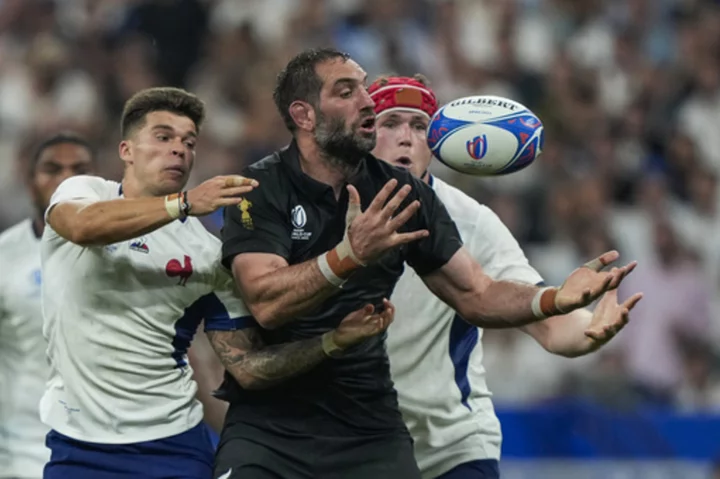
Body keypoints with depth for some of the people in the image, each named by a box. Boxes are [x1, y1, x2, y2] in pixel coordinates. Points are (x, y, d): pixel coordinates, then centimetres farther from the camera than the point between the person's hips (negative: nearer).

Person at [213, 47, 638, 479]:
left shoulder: (401, 195, 4)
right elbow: (265, 303, -23)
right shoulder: (261, 189, -8)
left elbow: (475, 295, 4)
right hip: (269, 425, -3)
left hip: (370, 426, 3)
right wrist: (348, 256, -38)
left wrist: (555, 299, -15)